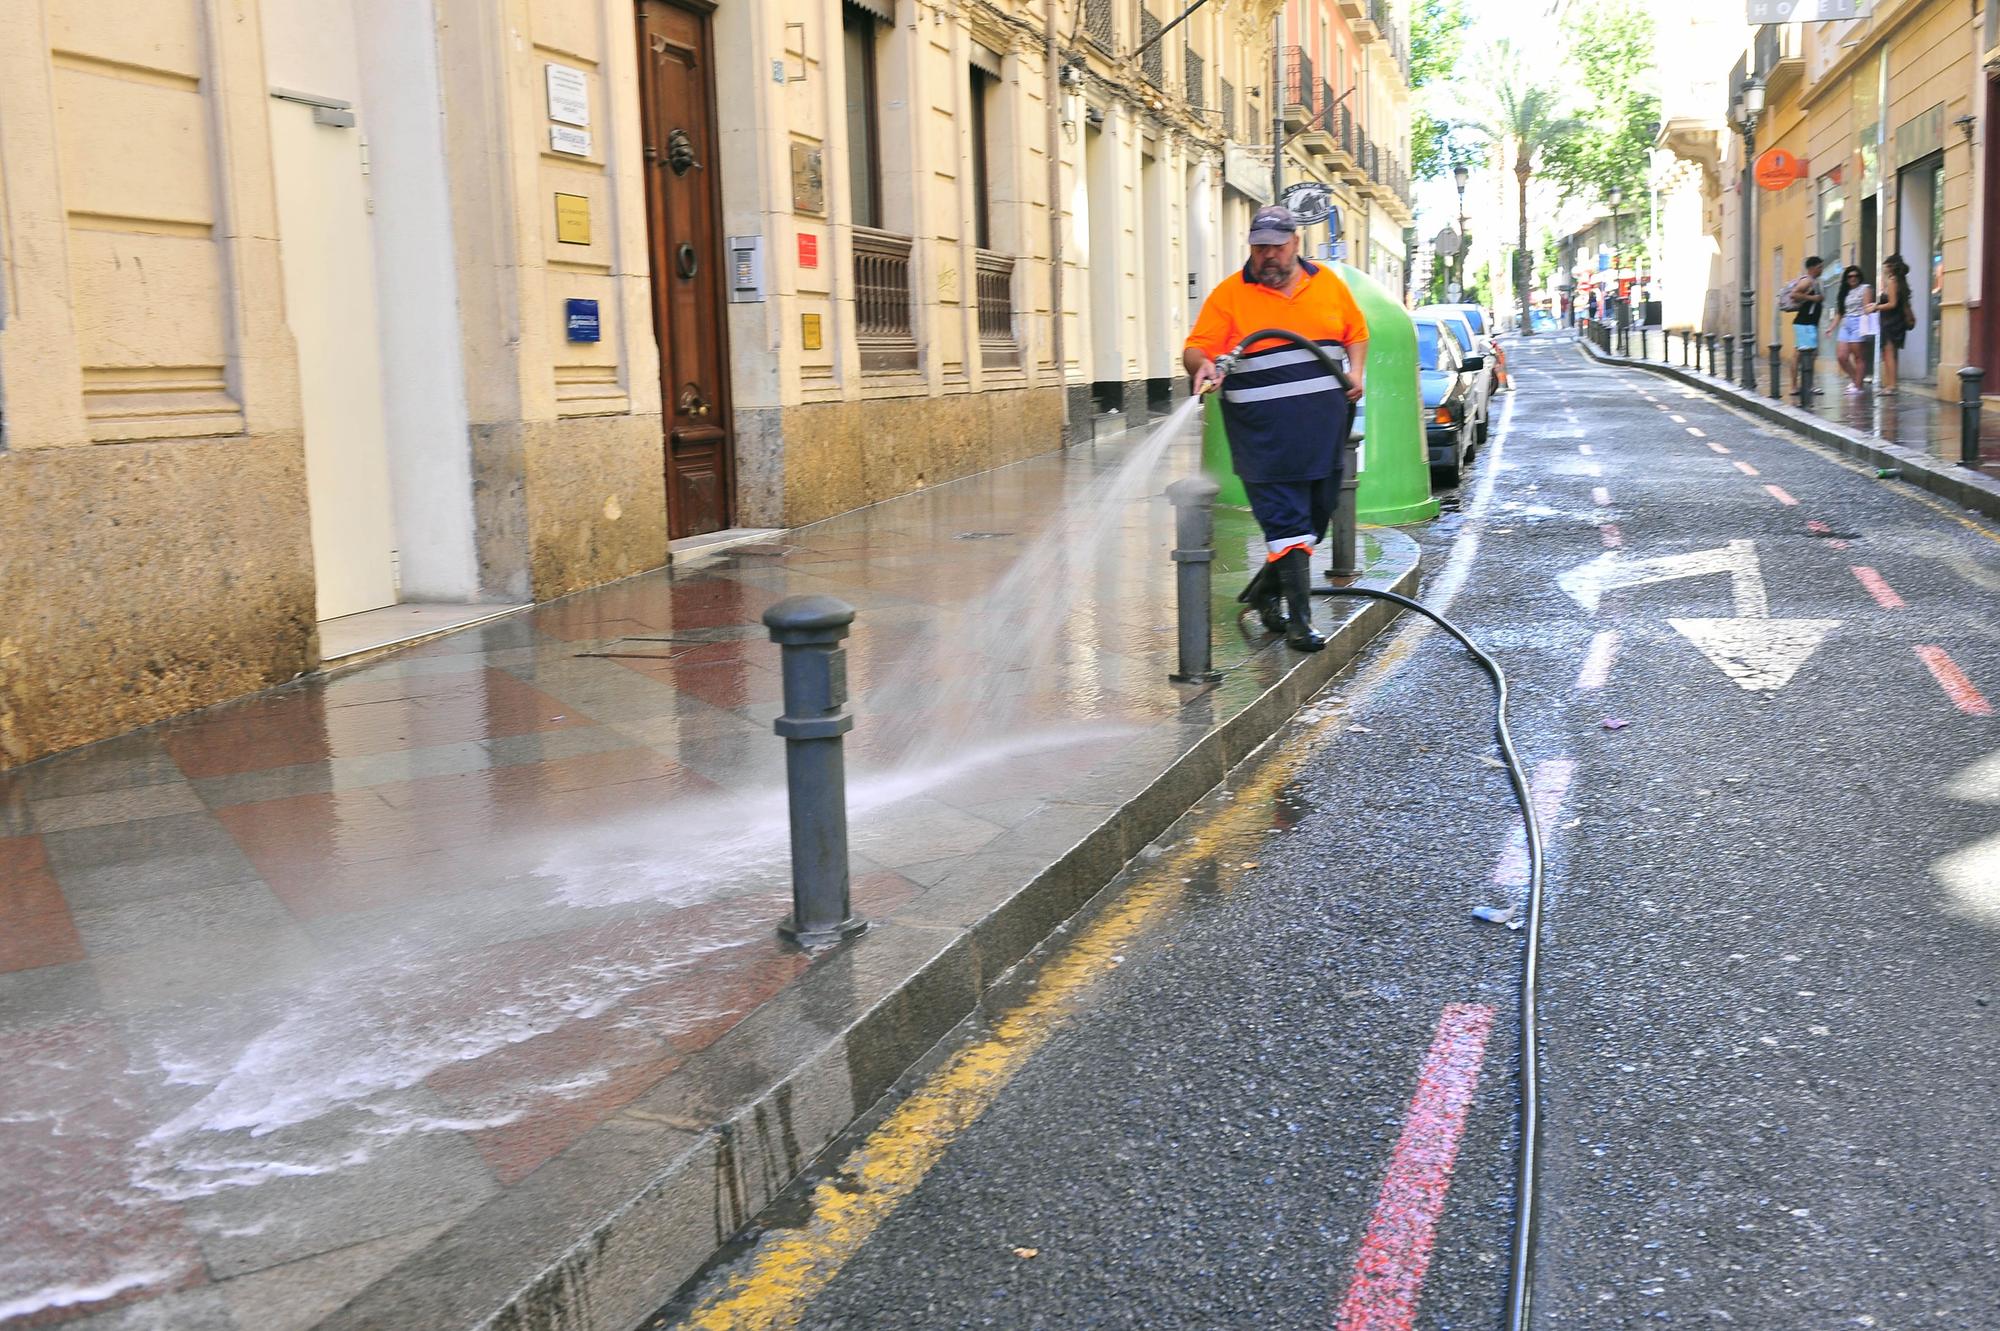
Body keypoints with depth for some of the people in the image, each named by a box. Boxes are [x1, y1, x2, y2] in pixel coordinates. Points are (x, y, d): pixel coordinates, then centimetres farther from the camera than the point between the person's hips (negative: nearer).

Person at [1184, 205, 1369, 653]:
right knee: (1286, 525, -8)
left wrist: (1356, 372, 3)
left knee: (1316, 520, 11)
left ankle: (1264, 591, 30)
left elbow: (1357, 332, 21)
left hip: (1325, 431, 5)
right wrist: (1202, 365, -29)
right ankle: (1299, 619, -5)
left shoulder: (1329, 283, 11)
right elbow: (1195, 347, -6)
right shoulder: (1230, 294, -1)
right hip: (1265, 437, -5)